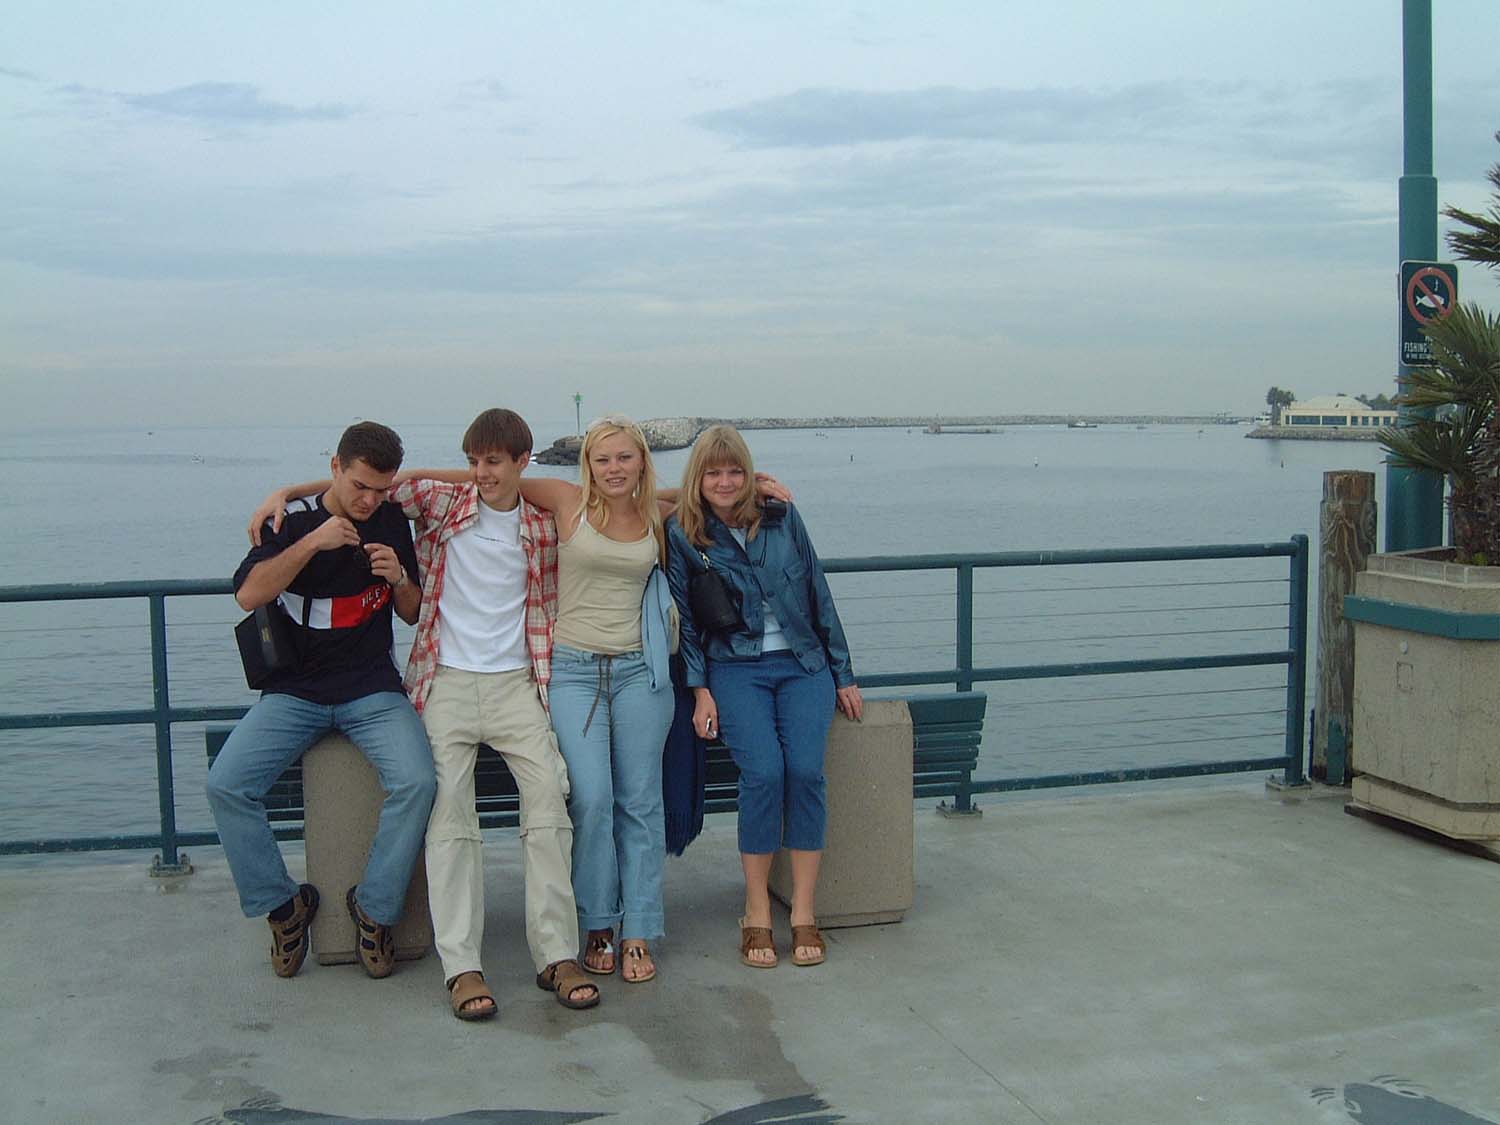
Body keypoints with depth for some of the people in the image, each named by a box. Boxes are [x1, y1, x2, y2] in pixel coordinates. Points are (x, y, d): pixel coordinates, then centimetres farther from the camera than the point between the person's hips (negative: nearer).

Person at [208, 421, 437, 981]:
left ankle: (375, 907, -7)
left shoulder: (392, 521, 7)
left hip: (372, 690, 1)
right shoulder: (292, 522, 1)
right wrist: (312, 543, -21)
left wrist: (399, 578, -9)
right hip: (294, 691, 0)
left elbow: (414, 615, 13)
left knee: (417, 781, -27)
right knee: (226, 785, -22)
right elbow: (249, 595, -13)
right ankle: (283, 904, -1)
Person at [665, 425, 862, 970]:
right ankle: (757, 914, -9)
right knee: (763, 771, -23)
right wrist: (701, 690, -3)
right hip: (736, 669, -1)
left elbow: (819, 595, 10)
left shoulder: (782, 518, 6)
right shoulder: (683, 535, 2)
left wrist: (843, 675, 11)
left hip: (803, 664, 2)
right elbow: (686, 619, 5)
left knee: (806, 768, -20)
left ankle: (804, 913, -9)